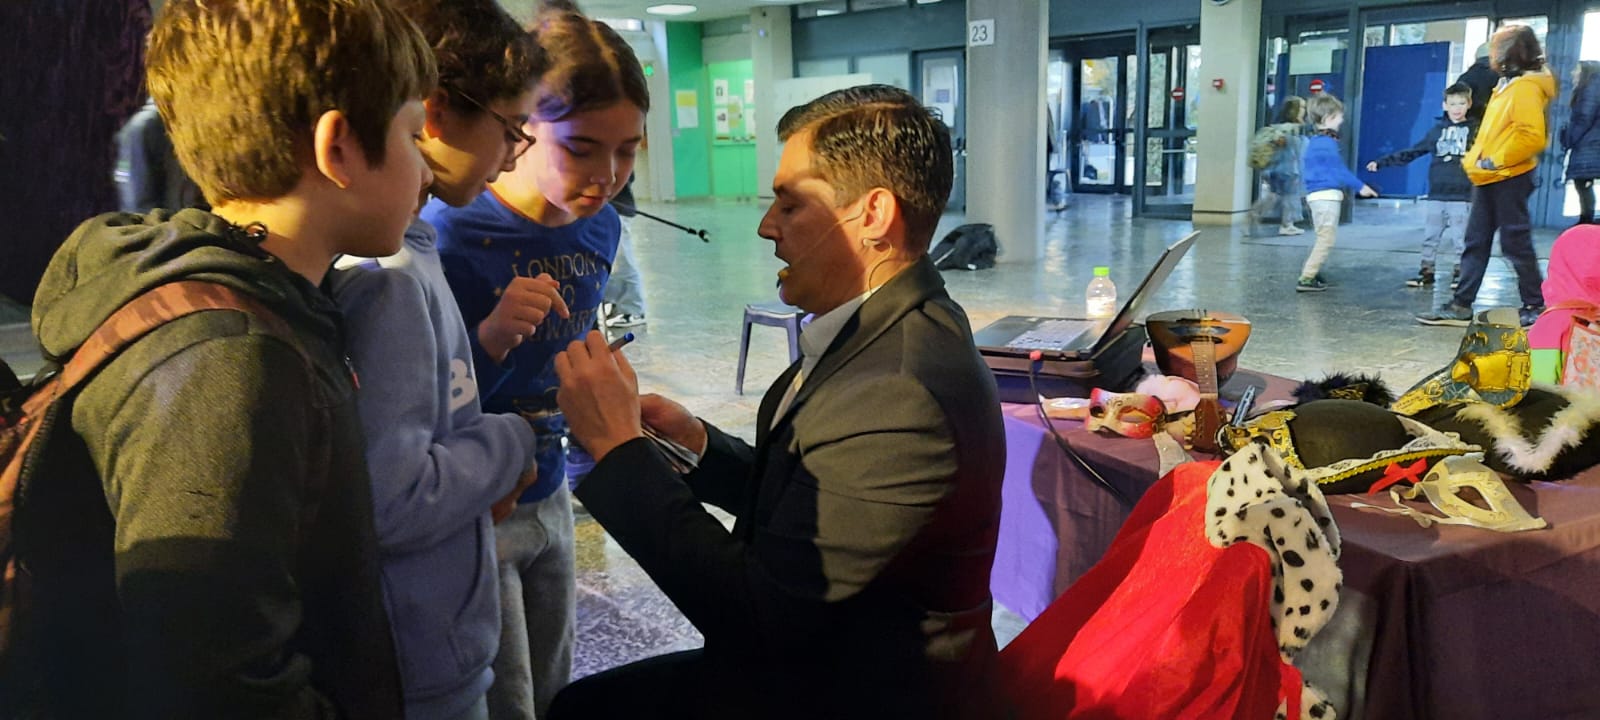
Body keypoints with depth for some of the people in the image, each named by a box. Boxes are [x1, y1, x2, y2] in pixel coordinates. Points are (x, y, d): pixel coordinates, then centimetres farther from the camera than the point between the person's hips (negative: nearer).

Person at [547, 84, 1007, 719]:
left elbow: (752, 619, -26)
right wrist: (699, 441, -5)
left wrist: (618, 445, -20)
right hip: (818, 657, 8)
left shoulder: (900, 395, -30)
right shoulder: (887, 329, 0)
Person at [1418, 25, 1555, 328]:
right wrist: (1476, 158, 12)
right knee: (1475, 243, 8)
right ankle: (1461, 306, 10)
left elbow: (1533, 136, -24)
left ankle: (1536, 306, 9)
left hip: (1508, 179, -10)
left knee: (1516, 243, -2)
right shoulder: (1509, 86, 16)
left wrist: (1497, 161, -19)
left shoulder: (1526, 88, -14)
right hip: (1489, 179, 10)